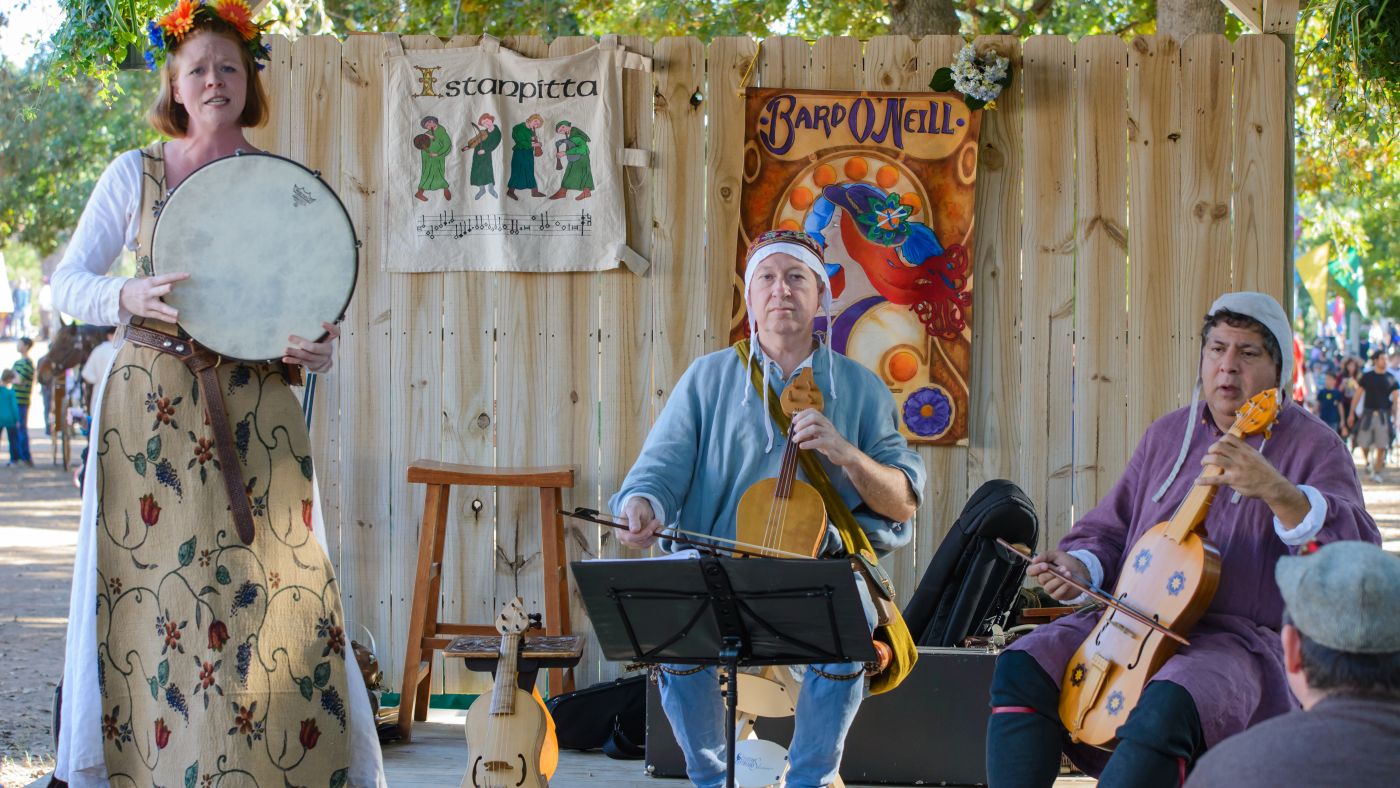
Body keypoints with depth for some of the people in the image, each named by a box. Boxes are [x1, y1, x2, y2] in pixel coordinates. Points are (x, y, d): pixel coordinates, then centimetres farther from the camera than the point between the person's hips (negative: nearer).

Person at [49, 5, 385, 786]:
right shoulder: (133, 175, 7)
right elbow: (67, 283, 6)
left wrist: (321, 345, -11)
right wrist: (129, 298, -16)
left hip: (256, 410, 0)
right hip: (152, 407, 0)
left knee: (283, 587, -7)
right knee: (149, 586, -3)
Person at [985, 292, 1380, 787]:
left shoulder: (1313, 447, 0)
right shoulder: (1167, 435, 17)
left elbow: (1357, 547, -16)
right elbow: (1110, 529, 22)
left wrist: (1274, 490, -31)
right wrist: (1081, 569, -2)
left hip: (1236, 639, -6)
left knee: (1168, 705, -38)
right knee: (1022, 667, -16)